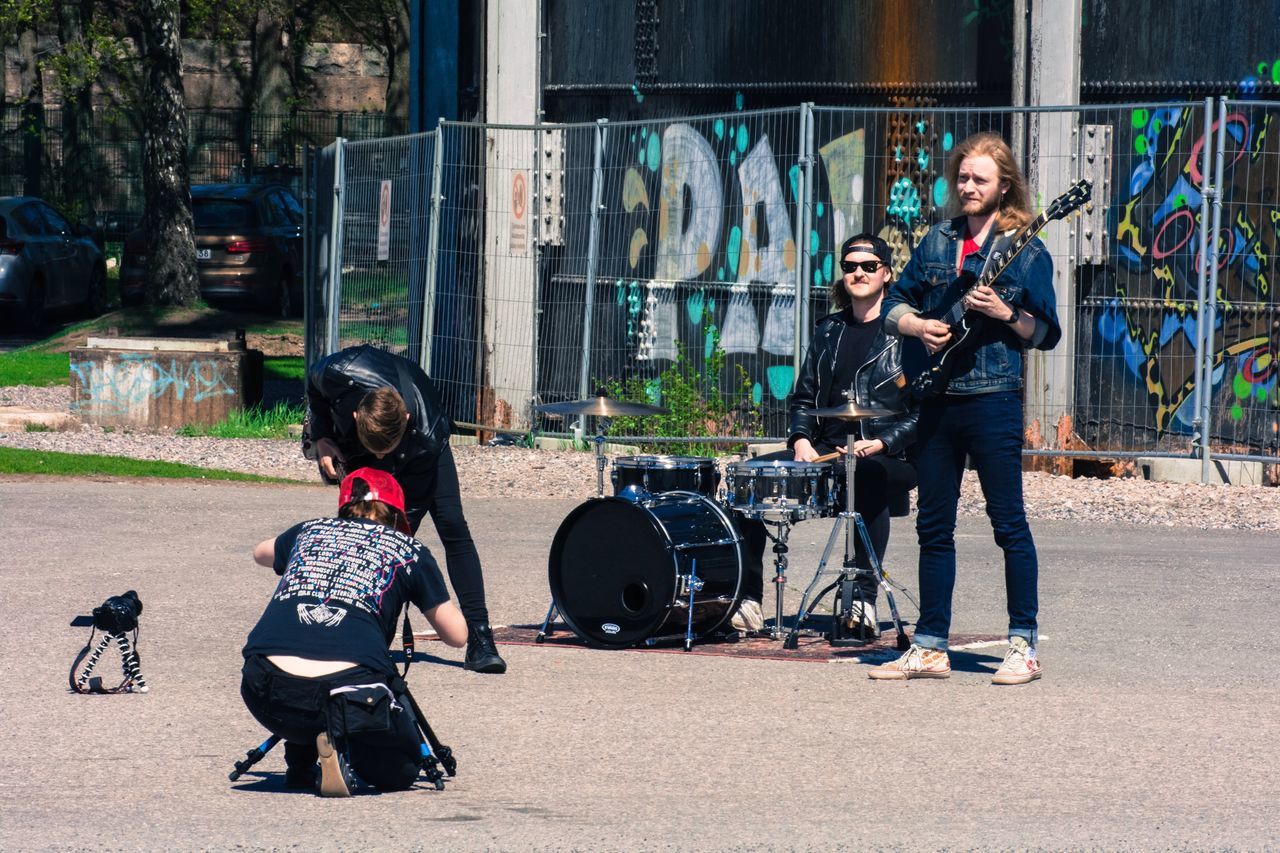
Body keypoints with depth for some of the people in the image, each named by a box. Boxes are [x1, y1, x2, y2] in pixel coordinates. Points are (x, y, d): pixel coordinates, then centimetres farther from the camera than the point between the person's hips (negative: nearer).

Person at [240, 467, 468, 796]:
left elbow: (260, 553, 50)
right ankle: (341, 745, -10)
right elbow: (457, 635, 22)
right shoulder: (408, 549, 17)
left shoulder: (308, 531, 25)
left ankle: (298, 766, 22)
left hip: (267, 695, 4)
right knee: (400, 772, 20)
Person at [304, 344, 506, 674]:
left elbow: (405, 519, -34)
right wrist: (320, 439, -21)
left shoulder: (426, 437, -43)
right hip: (347, 443, 2)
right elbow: (313, 384, -13)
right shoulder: (339, 375, -42)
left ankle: (479, 638, -15)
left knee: (451, 523, -16)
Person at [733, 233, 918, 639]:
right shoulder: (829, 332, 18)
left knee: (871, 478, -40)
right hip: (829, 452, 6)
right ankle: (748, 597, -14)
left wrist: (881, 443, -18)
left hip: (892, 455, -6)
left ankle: (865, 600, -38)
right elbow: (804, 397, 21)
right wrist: (801, 440, 1)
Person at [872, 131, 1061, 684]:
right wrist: (919, 326, -5)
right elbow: (893, 304, 15)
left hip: (993, 396, -5)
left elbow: (1047, 334, -2)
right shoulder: (938, 241, 12)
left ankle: (1023, 645, 2)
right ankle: (930, 647, 13)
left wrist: (1005, 313, -18)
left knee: (1009, 522, -4)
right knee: (933, 525, 8)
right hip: (938, 400, 5)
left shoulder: (1026, 252, -1)